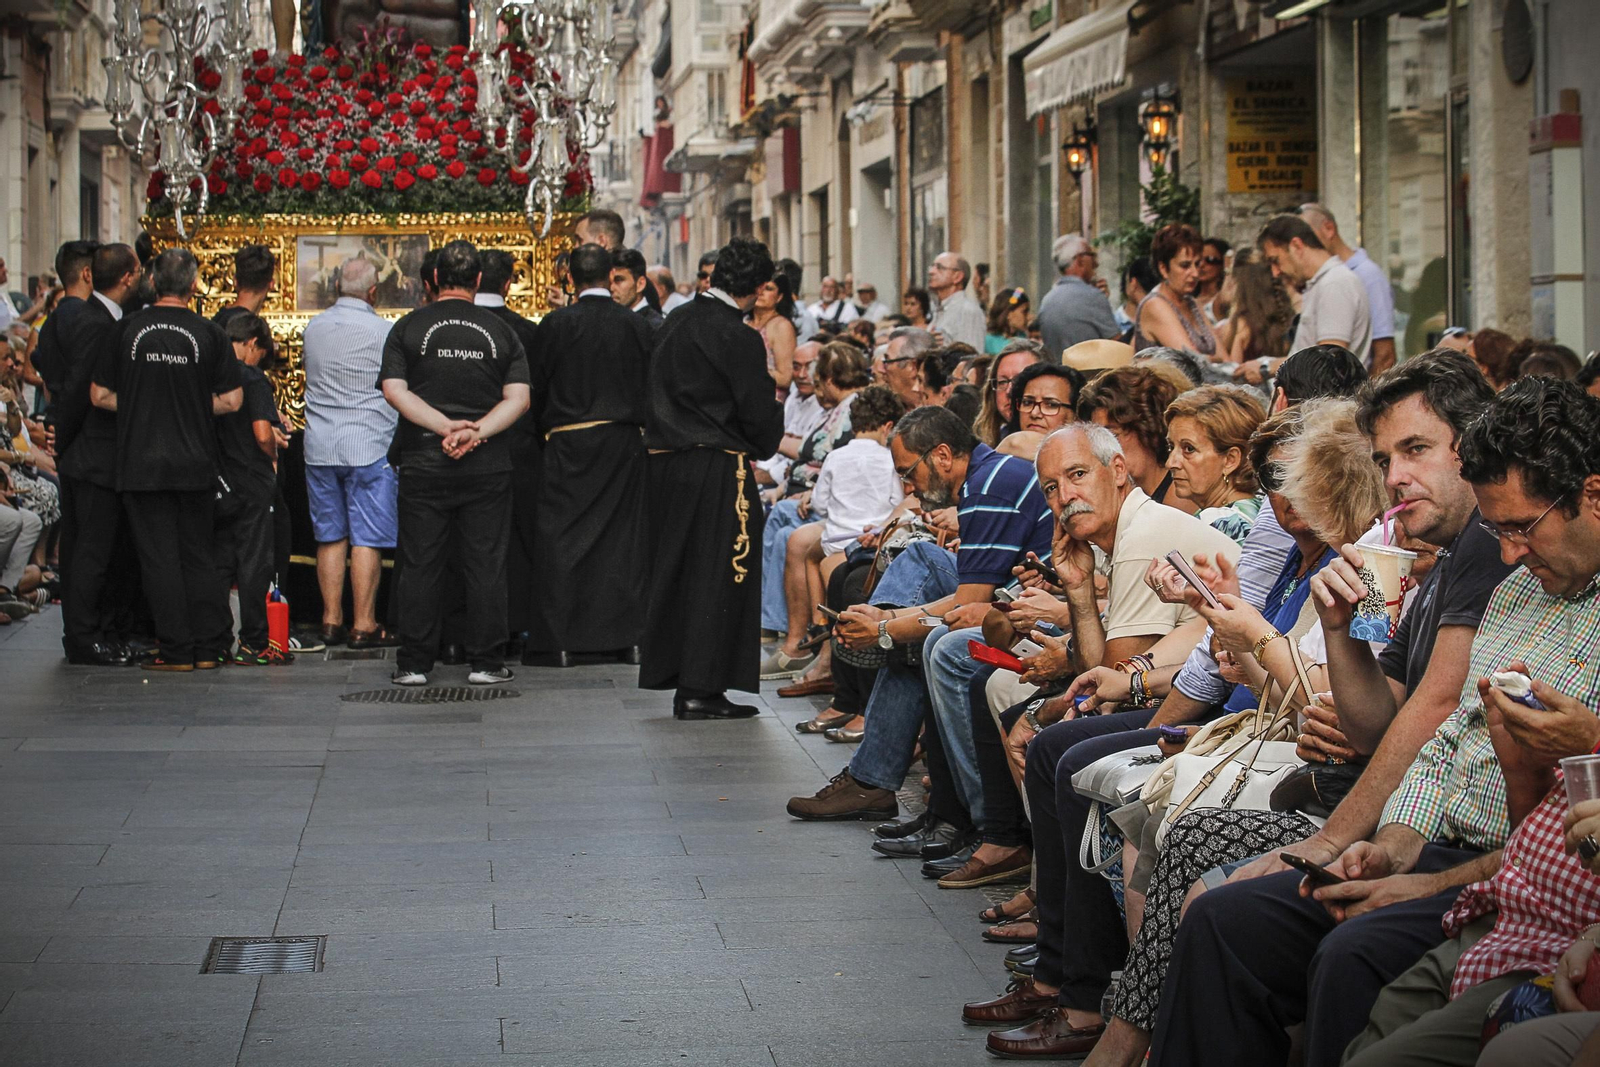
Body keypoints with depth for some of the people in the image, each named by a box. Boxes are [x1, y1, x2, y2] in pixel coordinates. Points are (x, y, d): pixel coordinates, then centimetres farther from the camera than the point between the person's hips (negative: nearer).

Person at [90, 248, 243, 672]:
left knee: (159, 557, 2)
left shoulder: (127, 330, -2)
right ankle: (205, 649, 12)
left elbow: (100, 395, 2)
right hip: (196, 463, 1)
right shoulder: (210, 334, -4)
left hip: (142, 463, -1)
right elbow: (231, 400, -2)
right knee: (197, 556, 11)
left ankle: (176, 649, 1)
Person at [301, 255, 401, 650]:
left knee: (330, 536, 10)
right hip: (369, 445, -5)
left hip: (320, 446, 5)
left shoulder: (313, 327, 6)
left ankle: (332, 620, 11)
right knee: (367, 539, -2)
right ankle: (364, 625, -3)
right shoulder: (383, 331, -9)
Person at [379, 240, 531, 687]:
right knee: (485, 564, 4)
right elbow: (518, 398, -5)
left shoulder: (408, 328, 1)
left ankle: (414, 663, 6)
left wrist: (446, 426, -12)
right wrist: (475, 431, -13)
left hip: (424, 463, 0)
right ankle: (486, 662, 5)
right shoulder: (500, 331, 4)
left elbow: (394, 390, -8)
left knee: (420, 565, 4)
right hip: (488, 466, 0)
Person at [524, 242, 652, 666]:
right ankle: (627, 637, 8)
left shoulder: (555, 324, -7)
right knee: (623, 537, 8)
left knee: (563, 539, 3)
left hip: (570, 445, -3)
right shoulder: (637, 325, 0)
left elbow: (534, 388, -1)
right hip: (625, 443, 3)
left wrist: (543, 431, 14)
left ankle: (562, 638, 1)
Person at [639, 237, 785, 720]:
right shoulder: (738, 337, -15)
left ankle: (675, 680, 19)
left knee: (674, 571, 13)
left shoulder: (674, 324, 9)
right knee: (717, 577, 0)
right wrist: (777, 411, 10)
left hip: (665, 462, 7)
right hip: (717, 470, -7)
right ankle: (702, 689, -1)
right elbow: (759, 416, -12)